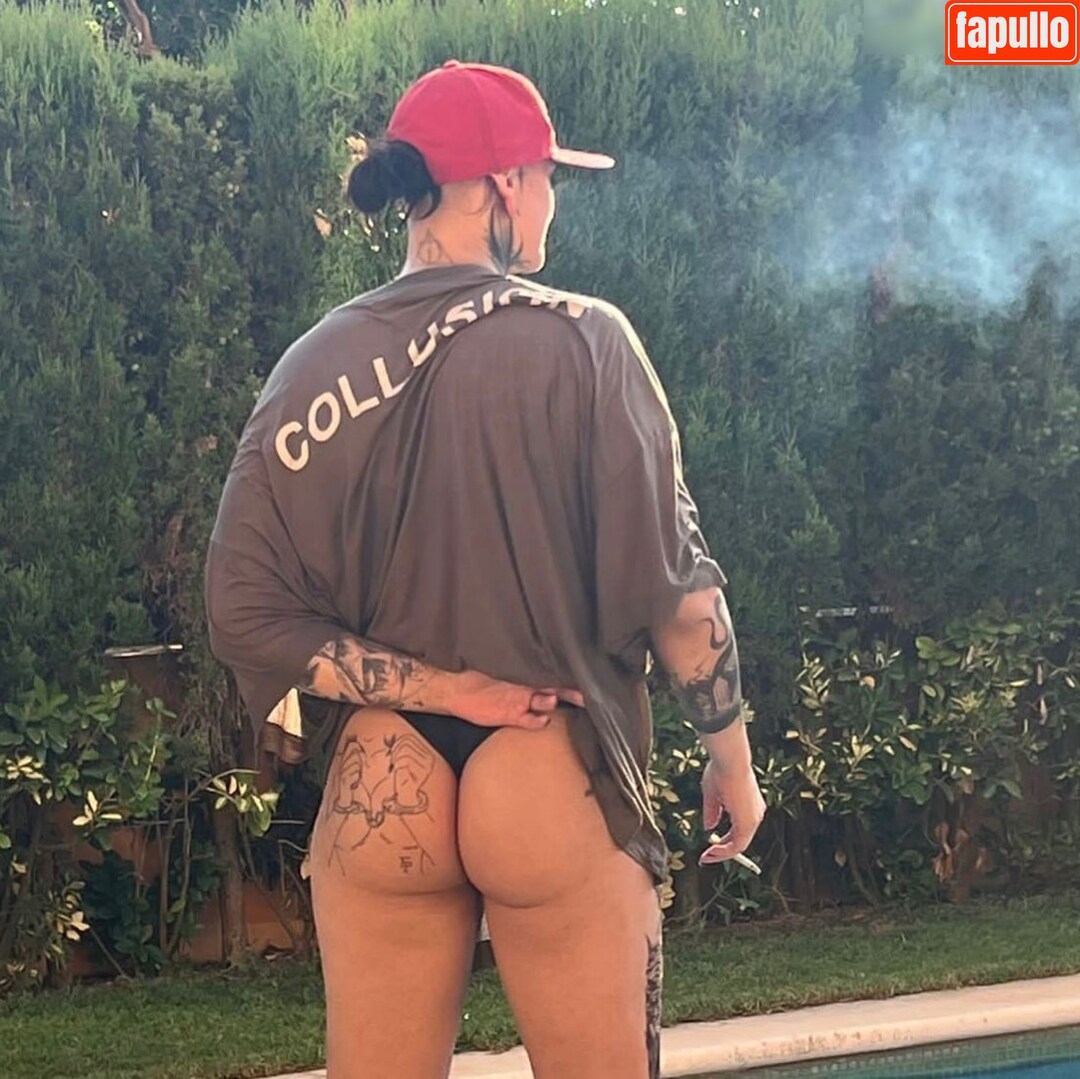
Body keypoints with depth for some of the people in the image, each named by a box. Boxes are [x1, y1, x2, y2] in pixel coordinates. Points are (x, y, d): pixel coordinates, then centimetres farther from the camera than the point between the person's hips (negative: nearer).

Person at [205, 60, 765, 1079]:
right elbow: (672, 578, -8)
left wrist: (435, 689, -6)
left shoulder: (316, 365, 0)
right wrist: (731, 748, 3)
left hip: (379, 792, 3)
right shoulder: (581, 340, -9)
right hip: (554, 785, -3)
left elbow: (247, 608, -6)